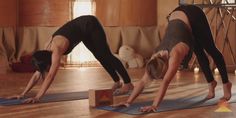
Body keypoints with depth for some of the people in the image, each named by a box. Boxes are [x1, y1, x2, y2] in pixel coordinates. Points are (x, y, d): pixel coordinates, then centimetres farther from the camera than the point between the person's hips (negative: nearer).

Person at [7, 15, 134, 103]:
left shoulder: (56, 50, -33)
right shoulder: (47, 51, -11)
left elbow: (50, 76, -39)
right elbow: (36, 75, -6)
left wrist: (37, 97, -42)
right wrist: (22, 94, -10)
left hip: (90, 25, -7)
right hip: (84, 31, 7)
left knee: (106, 56, -3)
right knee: (100, 57, 14)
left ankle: (128, 83, 5)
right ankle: (117, 82, 27)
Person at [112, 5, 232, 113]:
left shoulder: (175, 54, -36)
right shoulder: (156, 57, -17)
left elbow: (165, 82, -43)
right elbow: (143, 81, -15)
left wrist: (154, 105, -48)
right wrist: (129, 101, -21)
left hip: (193, 15, -5)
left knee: (211, 50, 11)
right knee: (199, 53, 16)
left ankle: (226, 83, 26)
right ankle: (211, 83, 33)